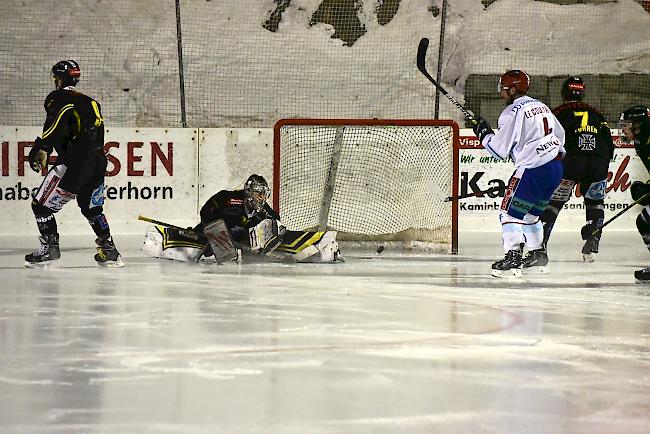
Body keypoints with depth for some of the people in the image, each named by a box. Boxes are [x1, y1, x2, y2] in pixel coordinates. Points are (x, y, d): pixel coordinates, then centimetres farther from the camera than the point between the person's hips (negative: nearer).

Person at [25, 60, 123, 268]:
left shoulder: (58, 97, 0)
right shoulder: (88, 101, 25)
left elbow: (57, 125, -19)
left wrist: (42, 148, -27)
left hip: (75, 162, -8)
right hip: (98, 162, 8)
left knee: (42, 204, 1)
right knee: (92, 208, 24)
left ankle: (49, 248, -1)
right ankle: (110, 252, 19)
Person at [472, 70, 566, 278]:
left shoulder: (512, 112, -11)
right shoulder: (541, 106, 16)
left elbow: (500, 150, -9)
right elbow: (560, 134, 25)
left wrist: (484, 133, 6)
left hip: (533, 170, -9)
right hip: (555, 167, 9)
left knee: (510, 212, -4)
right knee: (530, 214, 23)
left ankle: (513, 260, -14)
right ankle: (538, 257, 27)